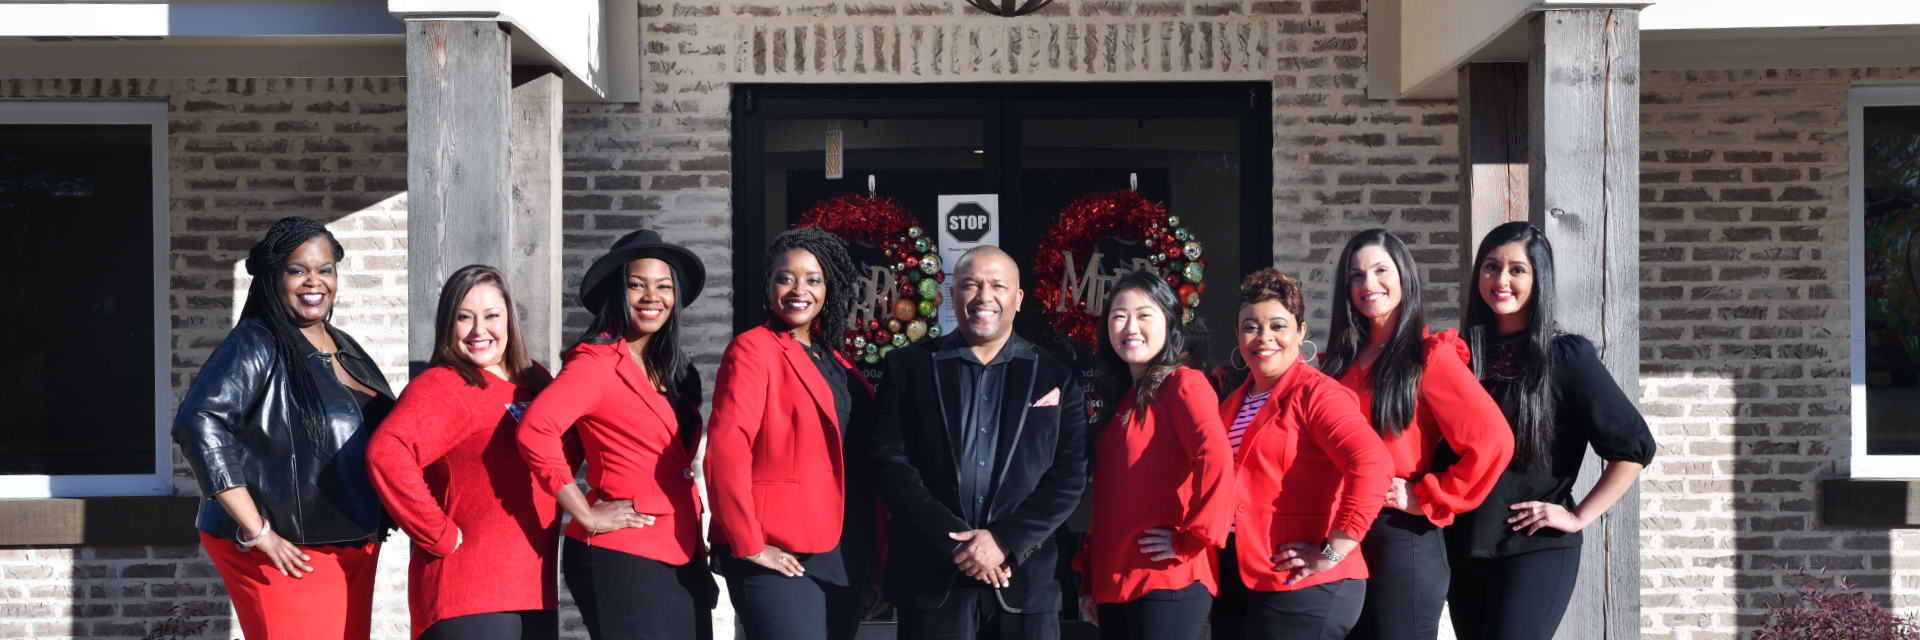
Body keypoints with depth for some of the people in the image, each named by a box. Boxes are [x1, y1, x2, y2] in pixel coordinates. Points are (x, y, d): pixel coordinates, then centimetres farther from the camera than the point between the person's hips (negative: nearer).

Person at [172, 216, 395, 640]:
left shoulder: (346, 350, 15)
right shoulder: (255, 346, -9)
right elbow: (198, 425, -22)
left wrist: (372, 527, 13)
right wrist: (257, 531, -23)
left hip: (353, 553, 8)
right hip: (291, 557, -7)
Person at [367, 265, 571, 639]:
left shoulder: (535, 381, 12)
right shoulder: (441, 387, -9)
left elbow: (569, 448, 30)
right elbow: (386, 454, -27)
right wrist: (441, 536, -20)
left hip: (536, 595, 7)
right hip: (468, 600, -7)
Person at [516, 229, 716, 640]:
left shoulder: (670, 368, 14)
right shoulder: (598, 360, -10)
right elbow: (536, 431, -25)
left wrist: (699, 560, 13)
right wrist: (587, 516, -19)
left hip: (682, 560, 8)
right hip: (622, 560, -8)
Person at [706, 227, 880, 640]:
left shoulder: (834, 358, 15)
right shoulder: (754, 350, -7)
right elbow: (725, 451, -18)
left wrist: (872, 550, 14)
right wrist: (749, 544, -18)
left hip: (845, 559, 7)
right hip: (782, 559, -7)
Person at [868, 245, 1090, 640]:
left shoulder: (1055, 379, 8)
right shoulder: (909, 368, 7)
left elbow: (1069, 477, 1)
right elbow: (890, 463, -2)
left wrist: (1005, 540, -11)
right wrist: (956, 542, -11)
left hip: (1025, 580, 1)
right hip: (931, 578, -1)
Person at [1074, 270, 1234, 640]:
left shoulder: (1184, 385, -8)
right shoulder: (1117, 396, 16)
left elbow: (1216, 460, -25)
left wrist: (1189, 540, -18)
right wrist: (1089, 581, 17)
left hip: (1168, 581, -8)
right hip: (1112, 581, 8)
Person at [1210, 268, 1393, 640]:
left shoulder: (1316, 393, -11)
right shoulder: (1233, 403, 14)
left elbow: (1372, 465, -25)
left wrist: (1333, 553, -23)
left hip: (1303, 590, -7)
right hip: (1232, 581, 7)